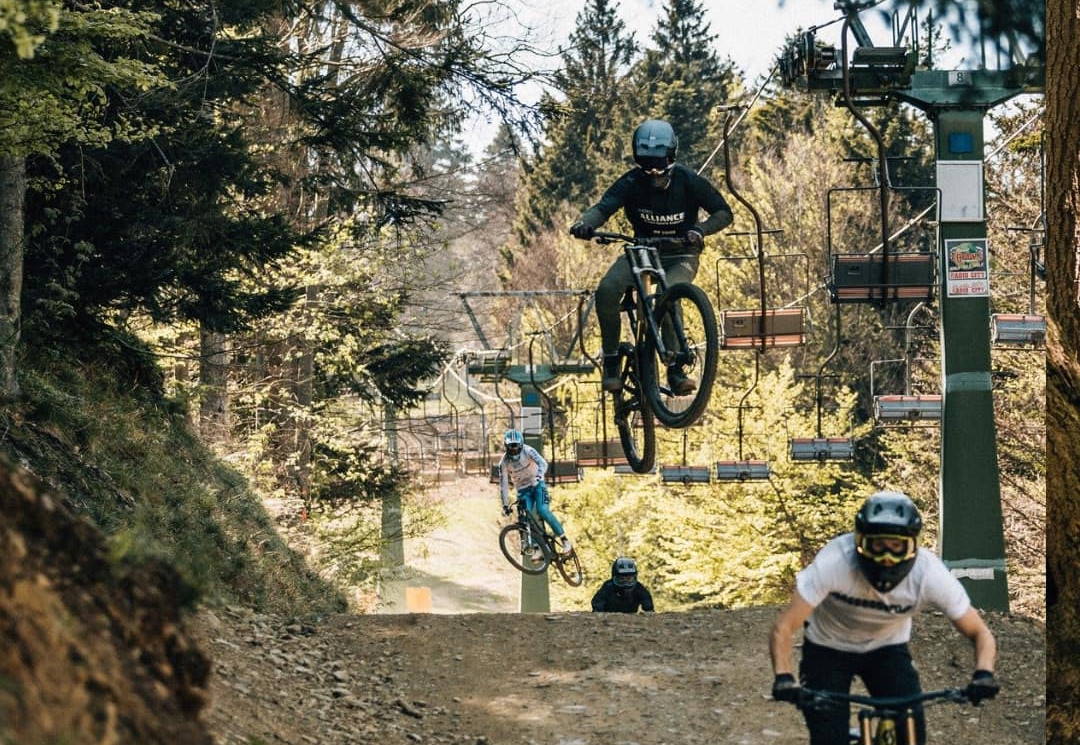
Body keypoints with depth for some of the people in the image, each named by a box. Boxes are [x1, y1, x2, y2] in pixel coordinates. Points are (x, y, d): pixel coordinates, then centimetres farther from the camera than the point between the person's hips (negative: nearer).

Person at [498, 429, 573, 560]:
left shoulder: (528, 451, -17)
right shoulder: (504, 462, -13)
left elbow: (543, 463, -30)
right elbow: (503, 484, -10)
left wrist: (538, 476, -49)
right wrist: (505, 505, -13)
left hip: (537, 484, -3)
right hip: (523, 490, 3)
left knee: (542, 510, -23)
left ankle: (564, 540, -16)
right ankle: (537, 549, -6)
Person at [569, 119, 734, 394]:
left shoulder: (688, 181, -13)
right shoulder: (632, 183, -12)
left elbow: (724, 213, -12)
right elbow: (604, 207, -26)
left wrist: (700, 230, -33)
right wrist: (583, 224, -49)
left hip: (680, 257, -2)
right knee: (607, 291, -25)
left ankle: (676, 371, -26)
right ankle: (611, 362, -12)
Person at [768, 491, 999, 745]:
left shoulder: (930, 573, -28)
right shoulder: (834, 563, -34)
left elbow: (980, 633, -20)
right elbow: (783, 628, -33)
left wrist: (983, 673, -40)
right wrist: (783, 678, -50)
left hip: (888, 648, 2)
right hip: (828, 648, -1)